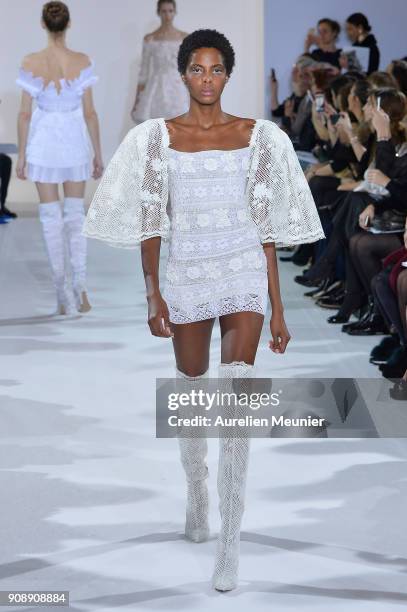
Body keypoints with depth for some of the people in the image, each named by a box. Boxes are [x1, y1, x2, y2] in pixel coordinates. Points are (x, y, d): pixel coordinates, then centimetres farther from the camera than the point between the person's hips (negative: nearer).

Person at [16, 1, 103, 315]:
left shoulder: (31, 63, -11)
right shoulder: (82, 62, -8)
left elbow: (25, 113, -8)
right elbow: (89, 112, -5)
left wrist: (22, 156, 2)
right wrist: (98, 154, 4)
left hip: (44, 144, -1)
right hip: (74, 143, 1)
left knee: (51, 218, 8)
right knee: (76, 215, 14)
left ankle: (63, 294, 8)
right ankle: (80, 285, -1)